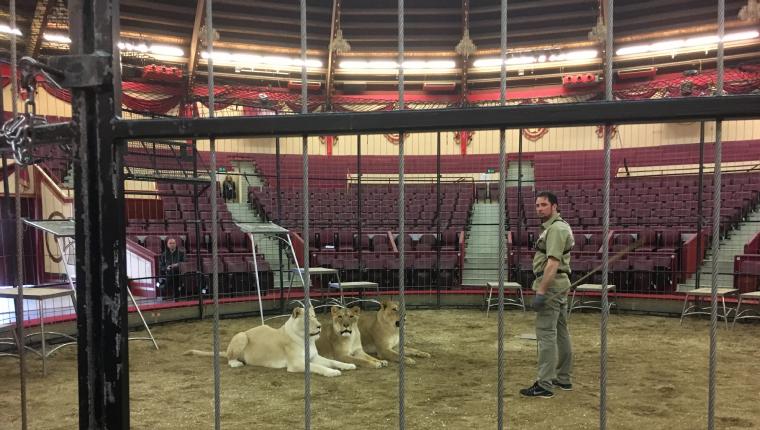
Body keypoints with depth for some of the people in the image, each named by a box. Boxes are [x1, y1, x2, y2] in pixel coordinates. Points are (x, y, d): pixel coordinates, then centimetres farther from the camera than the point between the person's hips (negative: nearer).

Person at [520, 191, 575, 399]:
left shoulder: (555, 228, -15)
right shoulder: (558, 226, 18)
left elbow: (552, 263, -24)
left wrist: (541, 291, -26)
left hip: (551, 285, -11)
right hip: (560, 283, 11)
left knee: (546, 334, -9)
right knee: (561, 332, 15)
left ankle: (544, 385, -6)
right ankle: (564, 379, 24)